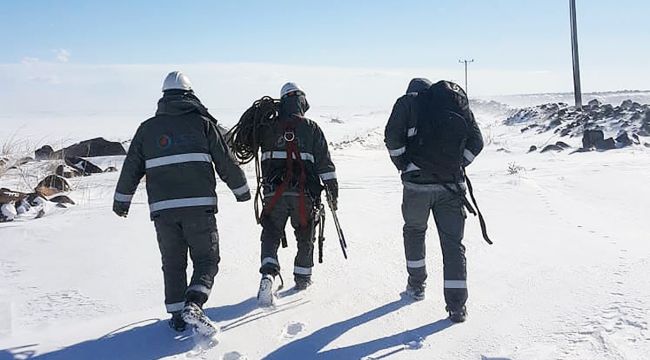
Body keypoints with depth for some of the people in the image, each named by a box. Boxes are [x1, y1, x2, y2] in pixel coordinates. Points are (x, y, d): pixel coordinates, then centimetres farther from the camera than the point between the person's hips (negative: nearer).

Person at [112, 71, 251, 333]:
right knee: (206, 260, 7)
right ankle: (193, 303, -14)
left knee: (172, 263, 16)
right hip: (199, 206, -2)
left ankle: (177, 314, 16)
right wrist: (242, 190, 19)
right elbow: (226, 163, 5)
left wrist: (121, 199, 29)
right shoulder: (202, 122, 4)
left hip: (162, 208, 3)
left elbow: (131, 168, 15)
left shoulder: (147, 128, 11)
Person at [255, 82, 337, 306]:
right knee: (305, 237, 18)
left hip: (274, 193, 1)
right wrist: (333, 189, 5)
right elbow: (325, 163, 0)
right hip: (304, 193, 0)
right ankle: (302, 277, 28)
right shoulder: (311, 128, 0)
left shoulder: (268, 129, 4)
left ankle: (268, 273, -14)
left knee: (270, 236, 8)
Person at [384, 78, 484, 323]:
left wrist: (405, 166, 3)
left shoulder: (408, 102, 4)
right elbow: (476, 141, 9)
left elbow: (392, 137, -9)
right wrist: (456, 165, 14)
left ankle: (417, 284, 32)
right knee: (453, 242, 5)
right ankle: (456, 305, 1)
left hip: (418, 183, -2)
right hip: (451, 185, 2)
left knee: (414, 232, 22)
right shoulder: (457, 102, 13)